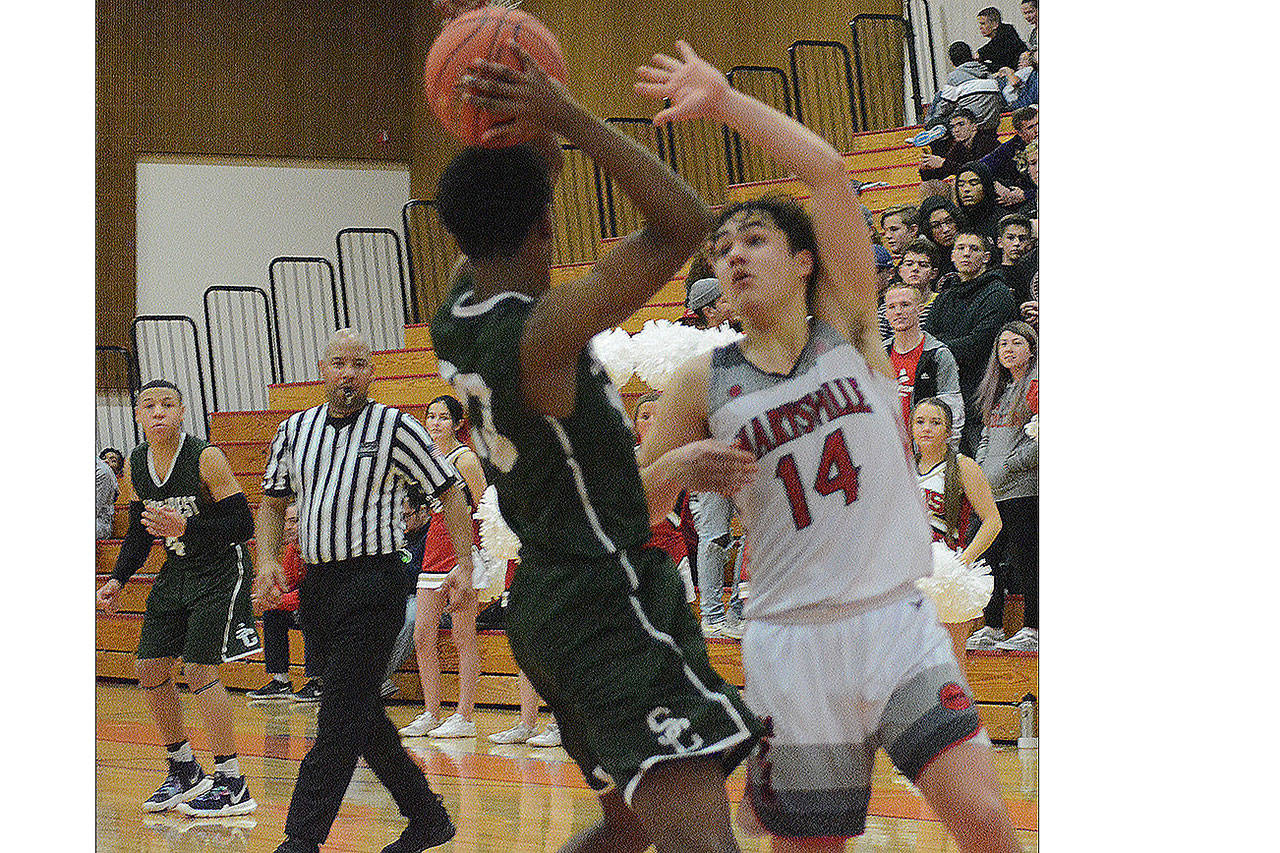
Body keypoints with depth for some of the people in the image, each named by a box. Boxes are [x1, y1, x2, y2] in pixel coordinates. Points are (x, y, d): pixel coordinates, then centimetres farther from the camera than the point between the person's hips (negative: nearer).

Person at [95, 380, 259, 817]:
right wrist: (117, 580, 2)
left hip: (220, 572, -7)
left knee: (199, 669, -15)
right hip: (176, 571, 7)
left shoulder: (206, 458, -20)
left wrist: (185, 527, -32)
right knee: (151, 669, 5)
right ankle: (184, 772, 22)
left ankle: (232, 785, -8)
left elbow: (242, 526, -20)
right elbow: (139, 532, 14)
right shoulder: (135, 464, 0)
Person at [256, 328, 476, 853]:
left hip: (374, 579, -6)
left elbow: (449, 492, 0)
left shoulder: (395, 428, -4)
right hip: (316, 583, 6)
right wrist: (268, 561, 3)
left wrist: (465, 567, -7)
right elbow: (273, 501, 20)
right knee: (362, 716, 10)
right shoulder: (296, 429, 10)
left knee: (341, 716, -11)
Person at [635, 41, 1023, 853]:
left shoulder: (848, 328, 4)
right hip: (792, 641, 1)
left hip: (899, 622, -1)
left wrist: (724, 100, -6)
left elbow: (828, 169, -6)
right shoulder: (705, 382, 5)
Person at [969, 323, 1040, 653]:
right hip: (991, 491, 8)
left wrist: (1009, 465, -13)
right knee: (989, 557, 8)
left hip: (1024, 488, -8)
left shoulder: (1035, 387, -6)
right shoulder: (998, 390, 20)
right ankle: (992, 628, 15)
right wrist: (980, 470, 10)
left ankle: (1033, 630, 0)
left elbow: (1043, 438, -14)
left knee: (1025, 559, -6)